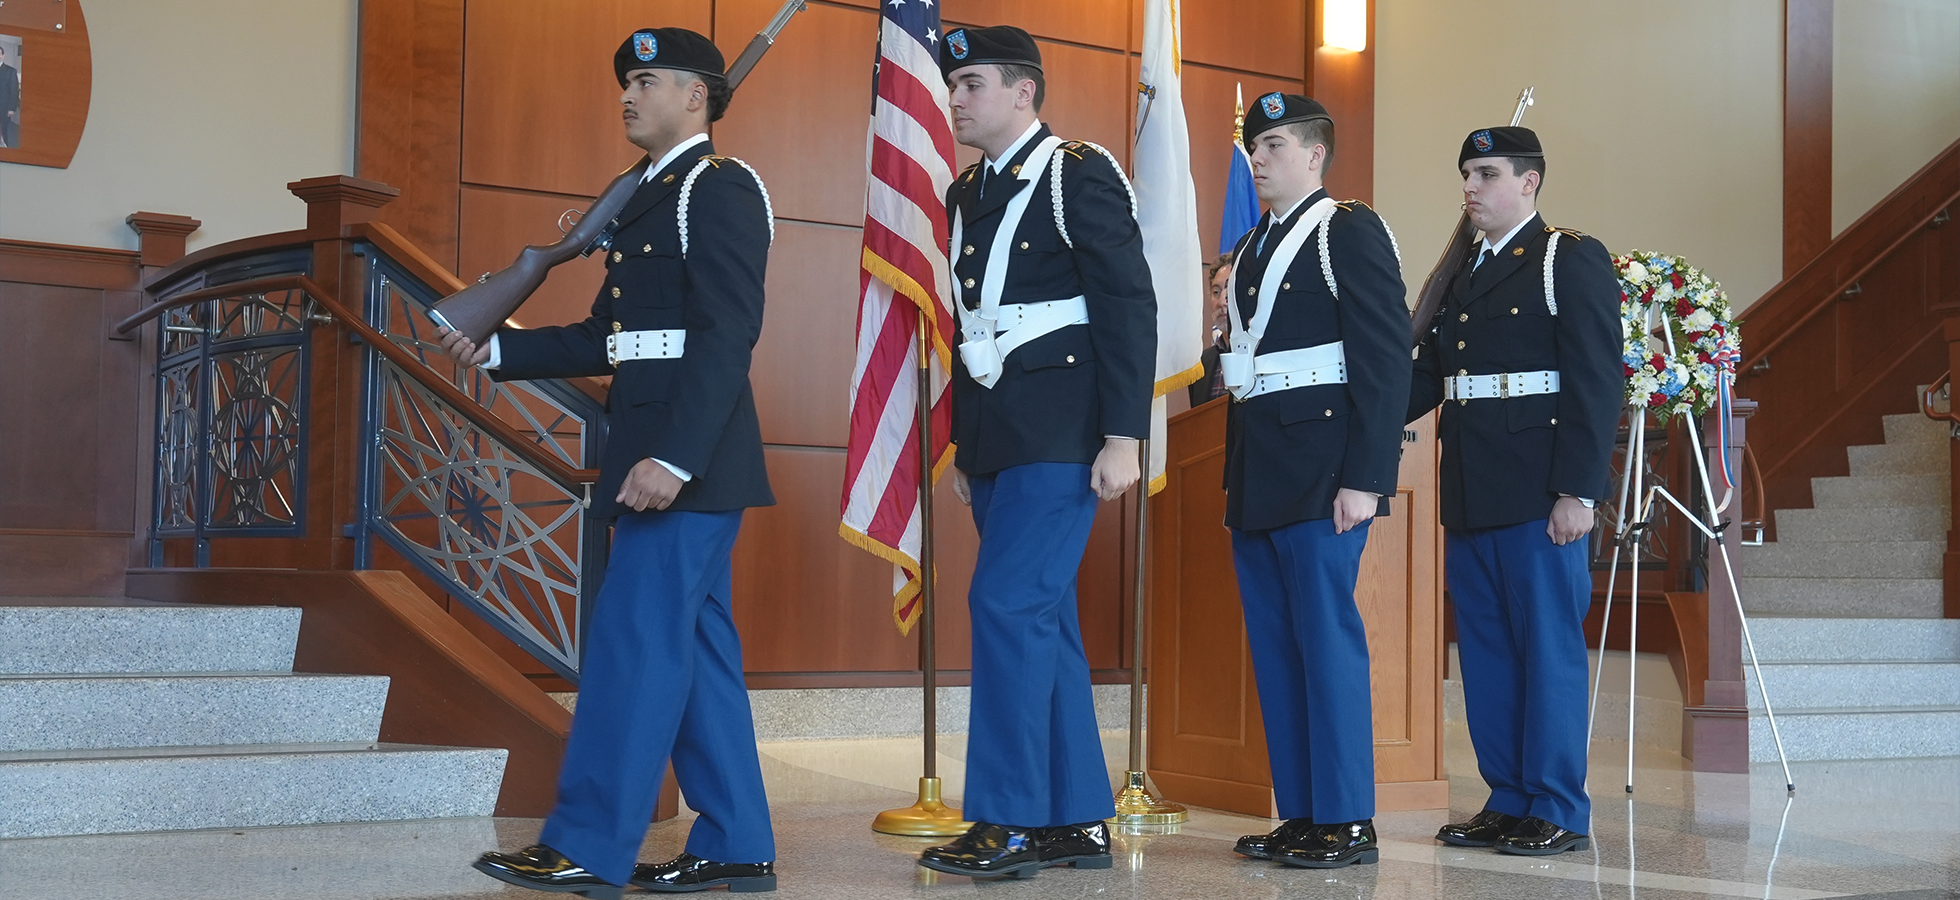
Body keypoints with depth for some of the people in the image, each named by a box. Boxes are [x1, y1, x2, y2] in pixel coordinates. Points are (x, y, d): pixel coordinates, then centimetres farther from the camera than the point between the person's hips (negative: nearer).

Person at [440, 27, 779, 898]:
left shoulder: (719, 188, -9)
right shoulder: (647, 198, 20)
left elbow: (727, 334, -19)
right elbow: (607, 337, 20)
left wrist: (673, 456, -26)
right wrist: (498, 350, 12)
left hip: (690, 457, -10)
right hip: (659, 455, 10)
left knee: (634, 640, -7)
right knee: (694, 644, 10)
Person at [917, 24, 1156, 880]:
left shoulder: (1080, 176, -6)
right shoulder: (967, 193, 16)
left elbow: (1129, 308, -11)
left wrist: (1122, 438, -17)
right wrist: (963, 448, 18)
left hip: (1059, 434, -8)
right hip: (994, 439, 8)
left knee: (1008, 603, -14)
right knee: (1042, 618, 9)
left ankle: (1008, 823, -10)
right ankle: (1076, 821, 14)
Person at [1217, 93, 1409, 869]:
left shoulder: (1351, 231, -4)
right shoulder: (1251, 248, 20)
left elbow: (1386, 360, -11)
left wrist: (1365, 478, -18)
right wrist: (1235, 480, 15)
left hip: (1319, 471, -8)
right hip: (1257, 478, 8)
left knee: (1328, 639, -6)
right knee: (1274, 648, 8)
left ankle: (1346, 822, 0)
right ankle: (1299, 815, 15)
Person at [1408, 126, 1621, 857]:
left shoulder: (1571, 261, -2)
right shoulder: (1463, 275, 20)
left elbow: (1596, 384, -10)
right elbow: (1426, 377, 17)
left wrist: (1577, 491, -17)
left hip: (1537, 494, -7)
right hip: (1470, 495, 7)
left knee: (1549, 649, -3)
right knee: (1485, 653, 10)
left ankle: (1558, 812, 3)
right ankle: (1507, 802, 18)